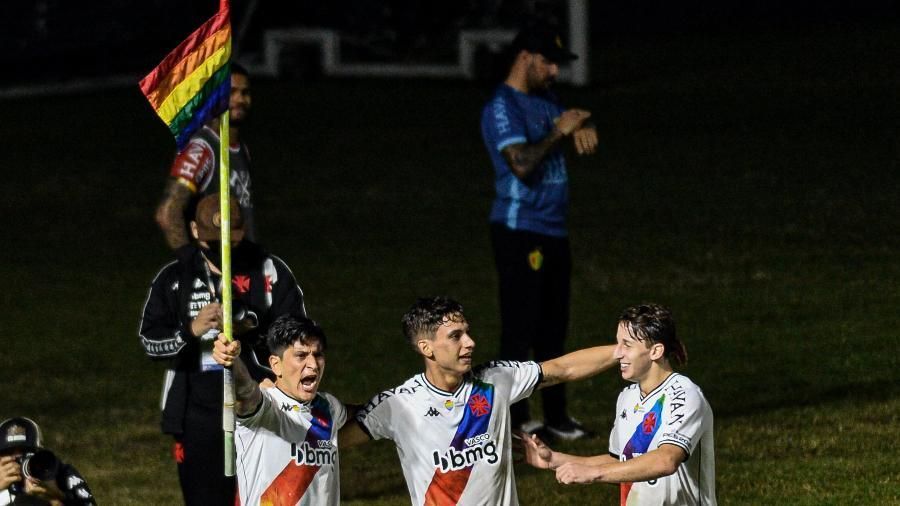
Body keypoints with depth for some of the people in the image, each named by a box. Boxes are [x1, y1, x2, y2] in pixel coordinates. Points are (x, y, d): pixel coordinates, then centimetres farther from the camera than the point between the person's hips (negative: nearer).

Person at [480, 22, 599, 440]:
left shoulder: (545, 101, 15)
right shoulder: (502, 108, -12)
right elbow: (521, 163, -24)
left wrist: (580, 129, -3)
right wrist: (559, 133, -17)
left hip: (554, 232, 9)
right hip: (519, 230, -9)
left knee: (553, 330, 12)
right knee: (520, 329, -9)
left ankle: (556, 417, 17)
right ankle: (516, 421, -8)